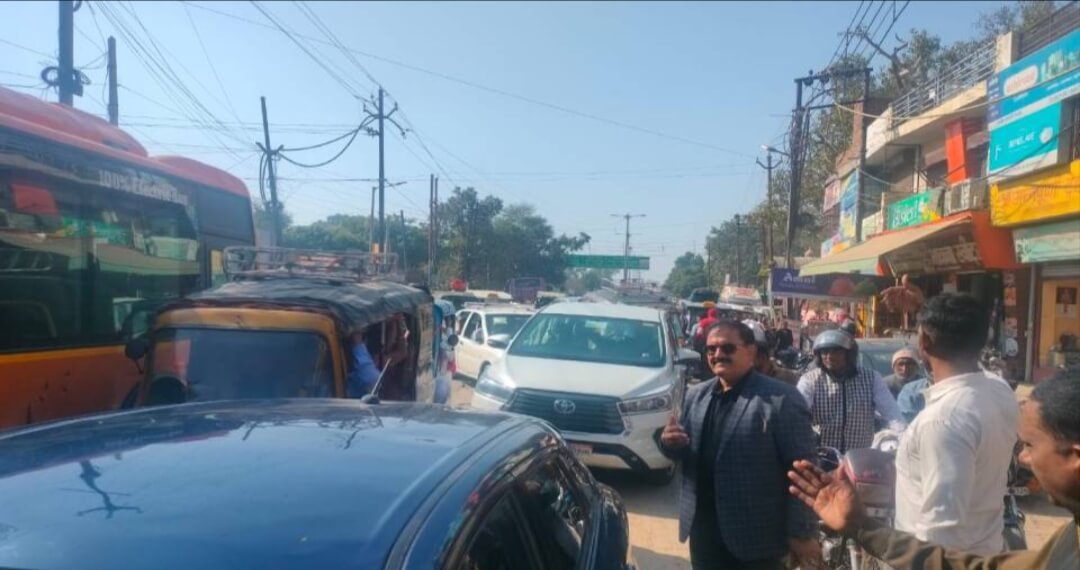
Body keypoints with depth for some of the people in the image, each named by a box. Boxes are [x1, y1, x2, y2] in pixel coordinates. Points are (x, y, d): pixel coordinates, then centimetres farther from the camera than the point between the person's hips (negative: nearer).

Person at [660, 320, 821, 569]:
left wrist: (802, 533, -13)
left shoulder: (782, 399, -13)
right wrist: (669, 442, -8)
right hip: (703, 529, 6)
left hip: (755, 537, -5)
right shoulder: (695, 395, 7)